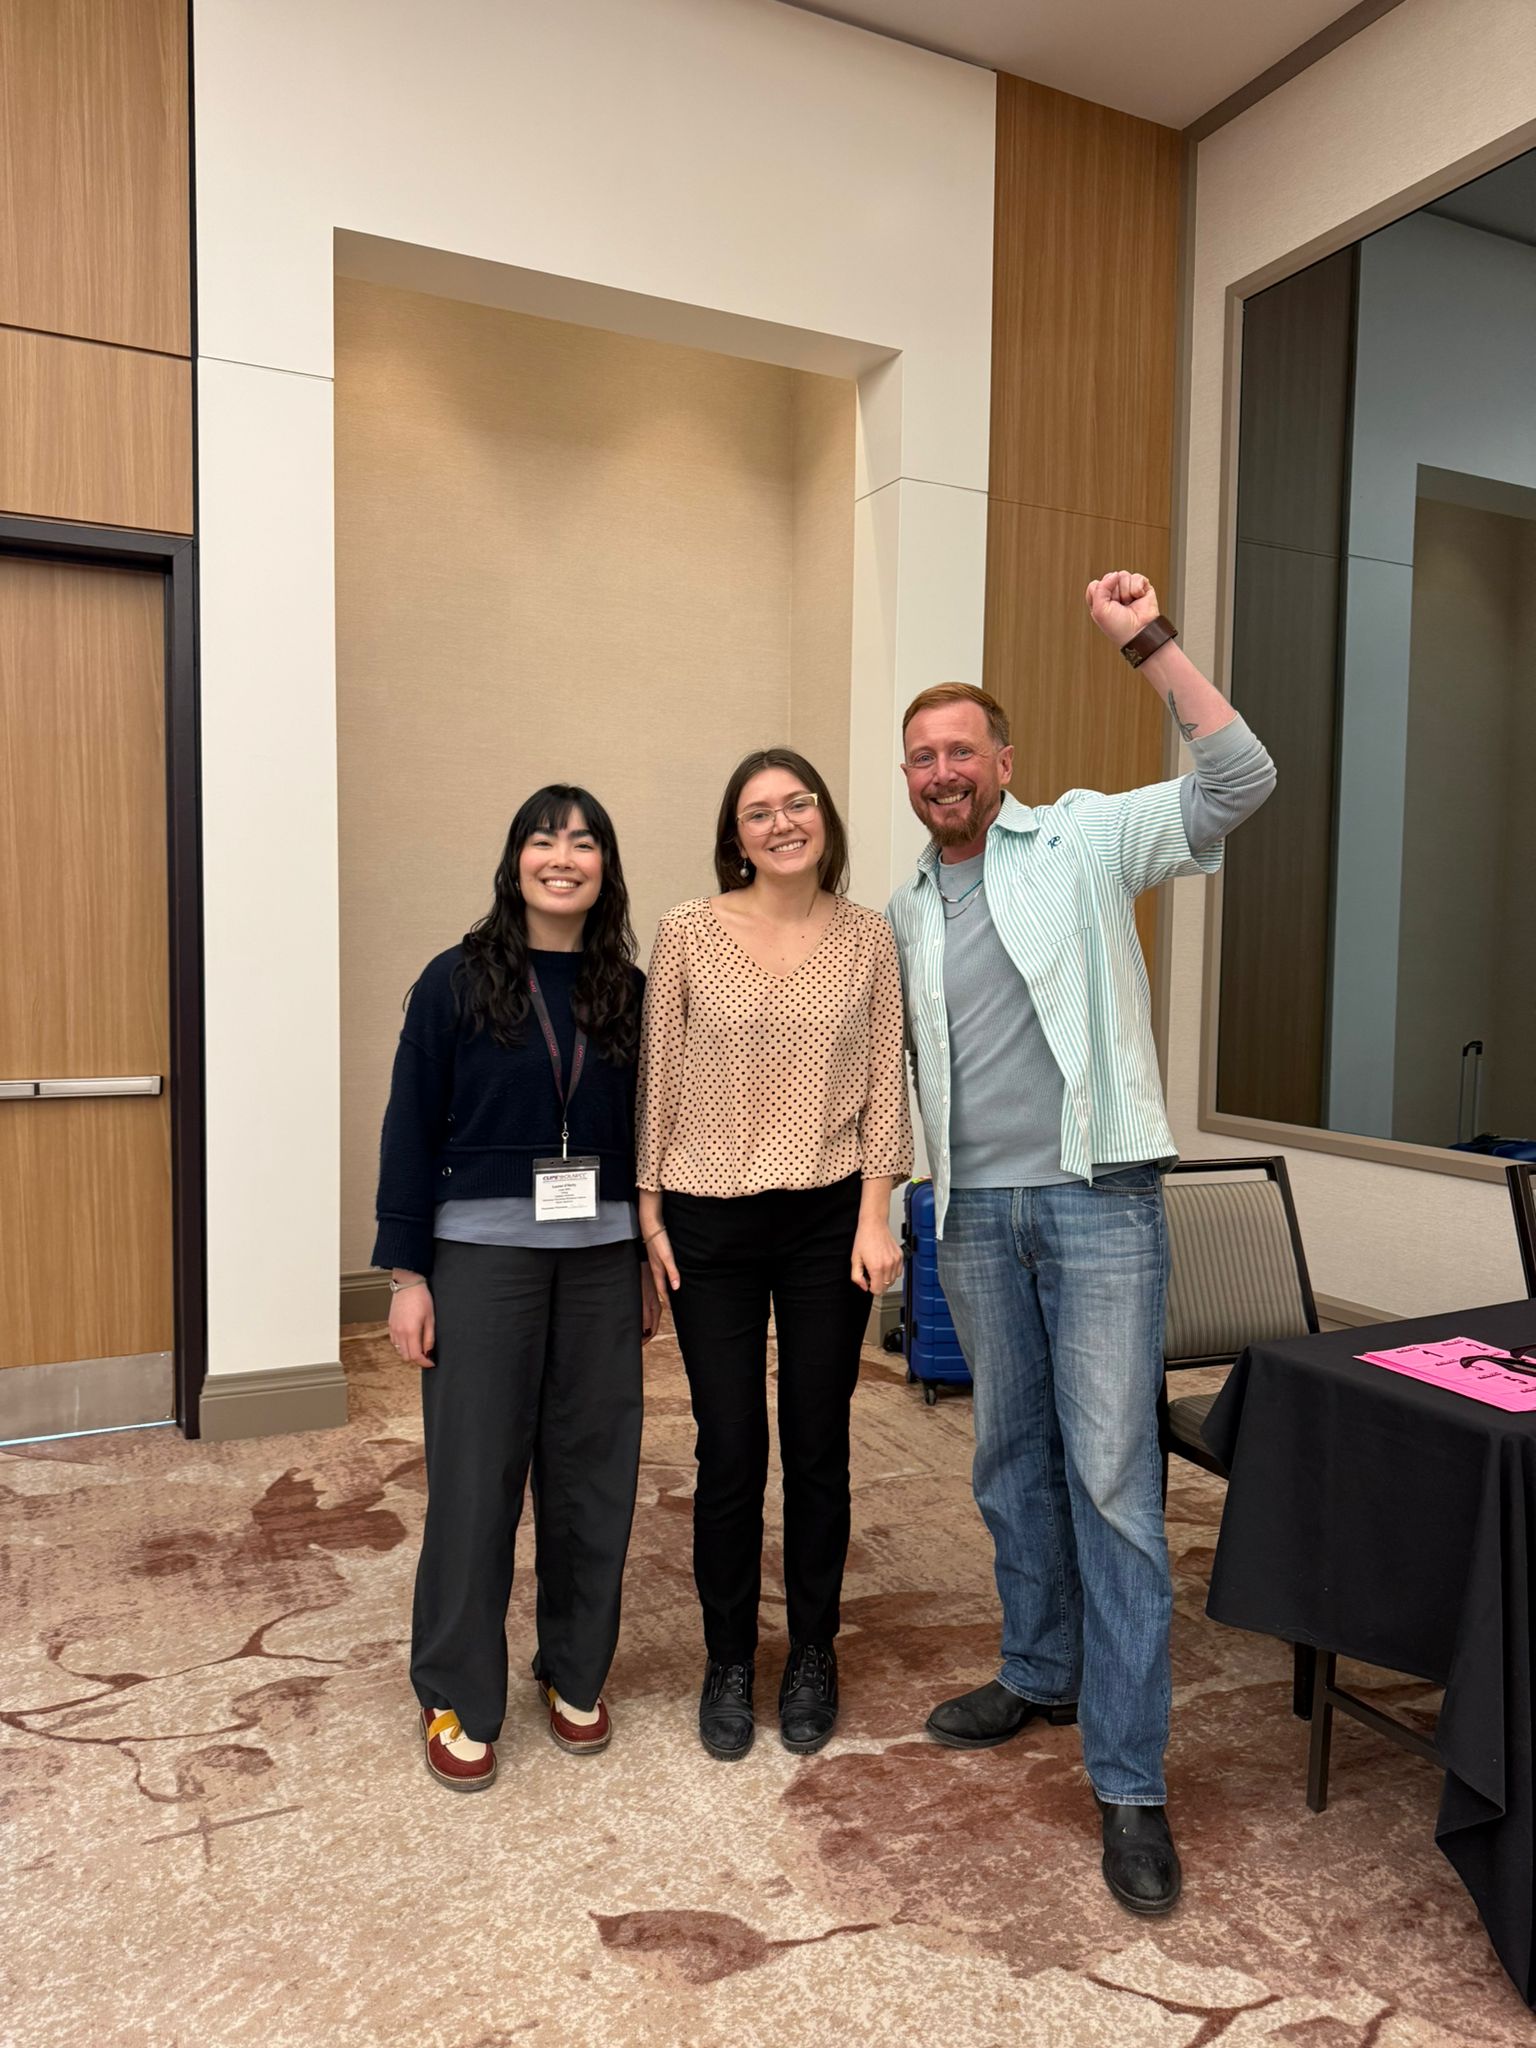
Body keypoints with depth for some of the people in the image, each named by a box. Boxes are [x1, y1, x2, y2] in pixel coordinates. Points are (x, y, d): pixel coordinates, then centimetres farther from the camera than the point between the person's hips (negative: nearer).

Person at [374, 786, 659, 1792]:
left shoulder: (630, 993, 4)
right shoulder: (457, 982, -3)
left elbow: (647, 1136, 8)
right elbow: (412, 1131, -3)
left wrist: (652, 1267, 9)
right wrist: (407, 1272, -5)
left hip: (602, 1257, 3)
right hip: (482, 1252, -2)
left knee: (593, 1473, 10)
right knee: (475, 1477, 4)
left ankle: (575, 1674, 30)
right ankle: (458, 1699, 22)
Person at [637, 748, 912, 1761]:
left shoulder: (869, 937, 1)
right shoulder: (688, 933, -2)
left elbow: (885, 1085, 2)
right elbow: (657, 1079, 1)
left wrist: (875, 1214, -4)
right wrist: (649, 1212, -1)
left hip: (829, 1221, 1)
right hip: (711, 1224, -1)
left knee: (818, 1446, 10)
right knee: (731, 1451, 5)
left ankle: (813, 1658, 32)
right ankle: (729, 1661, 28)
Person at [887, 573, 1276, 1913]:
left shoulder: (1084, 841, 0)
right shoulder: (905, 915, 14)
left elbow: (1241, 781, -10)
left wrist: (1149, 644, -15)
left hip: (1096, 1199, -5)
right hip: (977, 1212, 5)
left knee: (1111, 1477, -5)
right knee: (1012, 1462, 16)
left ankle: (1131, 1784, 6)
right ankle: (1043, 1674, 37)